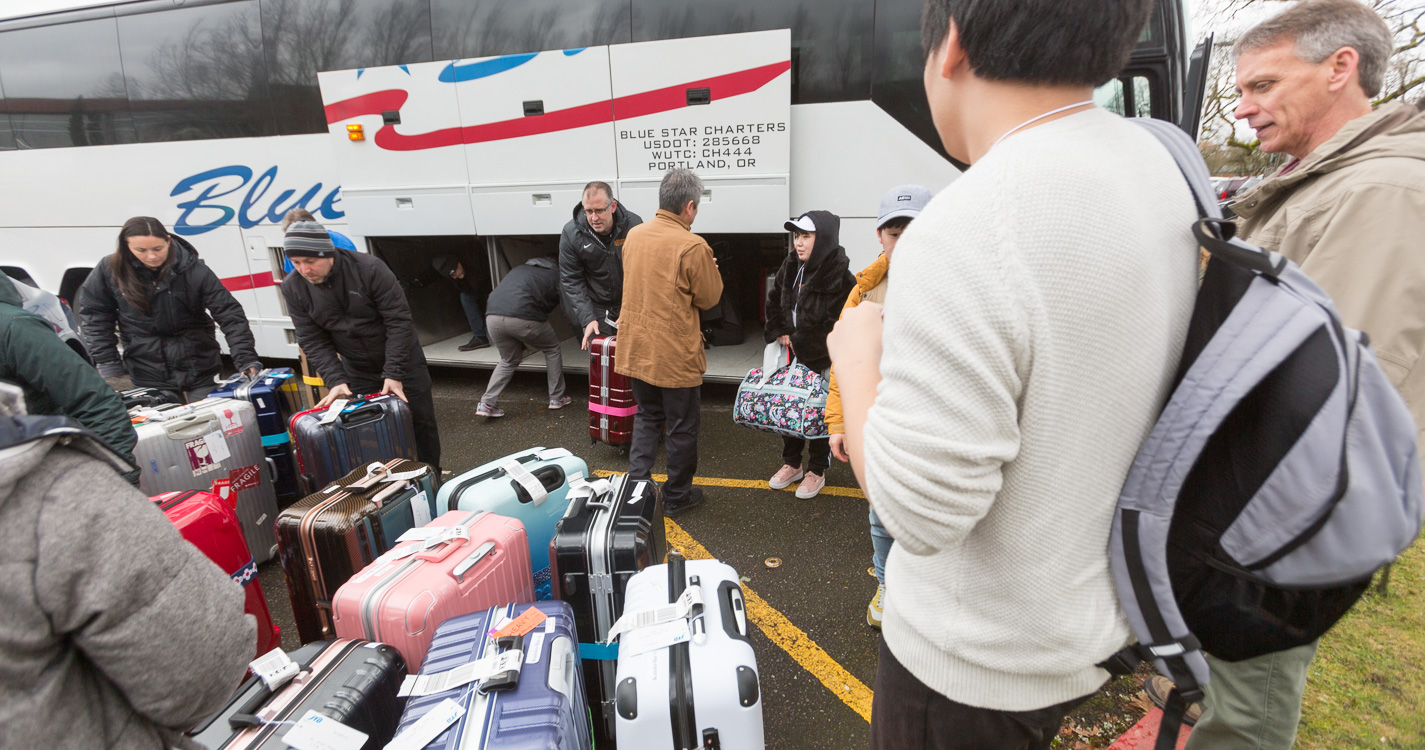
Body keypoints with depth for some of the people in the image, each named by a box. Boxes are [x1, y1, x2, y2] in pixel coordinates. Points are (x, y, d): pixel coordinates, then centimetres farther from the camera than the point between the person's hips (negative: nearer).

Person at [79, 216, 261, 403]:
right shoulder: (110, 270, -6)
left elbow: (229, 314, -15)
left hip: (199, 369, -1)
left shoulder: (194, 270, -12)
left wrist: (246, 360, -25)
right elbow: (95, 316, 6)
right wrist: (107, 364, 1)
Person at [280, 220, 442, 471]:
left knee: (421, 422, 6)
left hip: (402, 363, -3)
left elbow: (399, 320, -21)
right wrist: (335, 380, -20)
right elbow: (312, 340, -7)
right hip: (357, 372, 3)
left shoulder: (369, 268, -23)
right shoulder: (293, 287, -9)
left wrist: (393, 373, -24)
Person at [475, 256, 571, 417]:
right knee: (552, 349, 20)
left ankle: (487, 404, 17)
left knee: (509, 360, 26)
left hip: (492, 317, 5)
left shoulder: (519, 269, 33)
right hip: (522, 318, -5)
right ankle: (557, 398, 25)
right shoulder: (556, 276, 19)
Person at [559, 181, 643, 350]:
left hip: (629, 303, 0)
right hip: (595, 305, 0)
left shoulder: (633, 225, -15)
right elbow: (571, 280, -7)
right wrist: (588, 319, -15)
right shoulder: (571, 233, -12)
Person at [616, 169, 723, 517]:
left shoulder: (634, 235, 2)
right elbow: (708, 298, -10)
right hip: (675, 354, -6)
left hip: (636, 348, 6)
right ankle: (677, 497, 26)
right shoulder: (692, 246, -19)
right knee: (681, 426, 12)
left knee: (647, 415, 24)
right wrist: (710, 268, 8)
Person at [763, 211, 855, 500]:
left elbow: (836, 324, -17)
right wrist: (779, 333, 1)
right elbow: (774, 303, 15)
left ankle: (817, 471, 26)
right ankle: (792, 464, 34)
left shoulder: (840, 278, -17)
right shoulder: (790, 267, 3)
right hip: (791, 355, 6)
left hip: (822, 360, -6)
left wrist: (798, 342, -13)